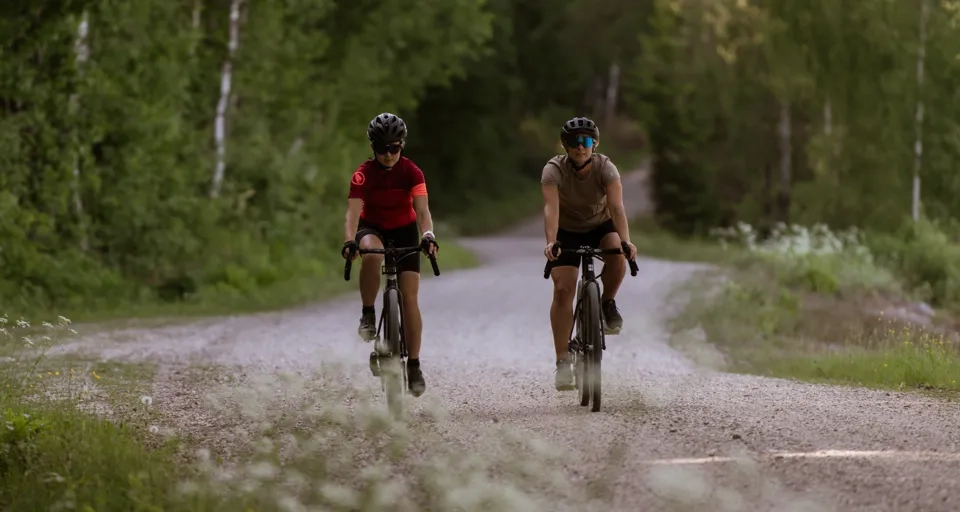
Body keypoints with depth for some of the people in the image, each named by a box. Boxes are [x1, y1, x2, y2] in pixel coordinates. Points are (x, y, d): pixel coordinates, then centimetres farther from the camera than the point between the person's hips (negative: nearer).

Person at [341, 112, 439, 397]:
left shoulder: (411, 172, -20)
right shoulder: (364, 174, -22)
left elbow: (422, 210, -31)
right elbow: (353, 212, -32)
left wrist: (428, 236, -51)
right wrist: (349, 241, -51)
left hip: (404, 231, 1)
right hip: (373, 229, -1)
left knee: (409, 297, -9)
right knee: (371, 253, -40)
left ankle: (414, 366, -1)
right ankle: (368, 315, -22)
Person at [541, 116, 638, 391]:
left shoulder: (606, 168, -23)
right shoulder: (554, 170, -25)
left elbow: (616, 206, -35)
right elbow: (551, 208, -38)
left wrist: (626, 241, -51)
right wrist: (551, 243, -54)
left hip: (600, 226, 1)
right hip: (567, 232, 0)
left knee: (617, 255, -33)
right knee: (563, 289, -16)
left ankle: (607, 303, -5)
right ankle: (563, 361, -13)